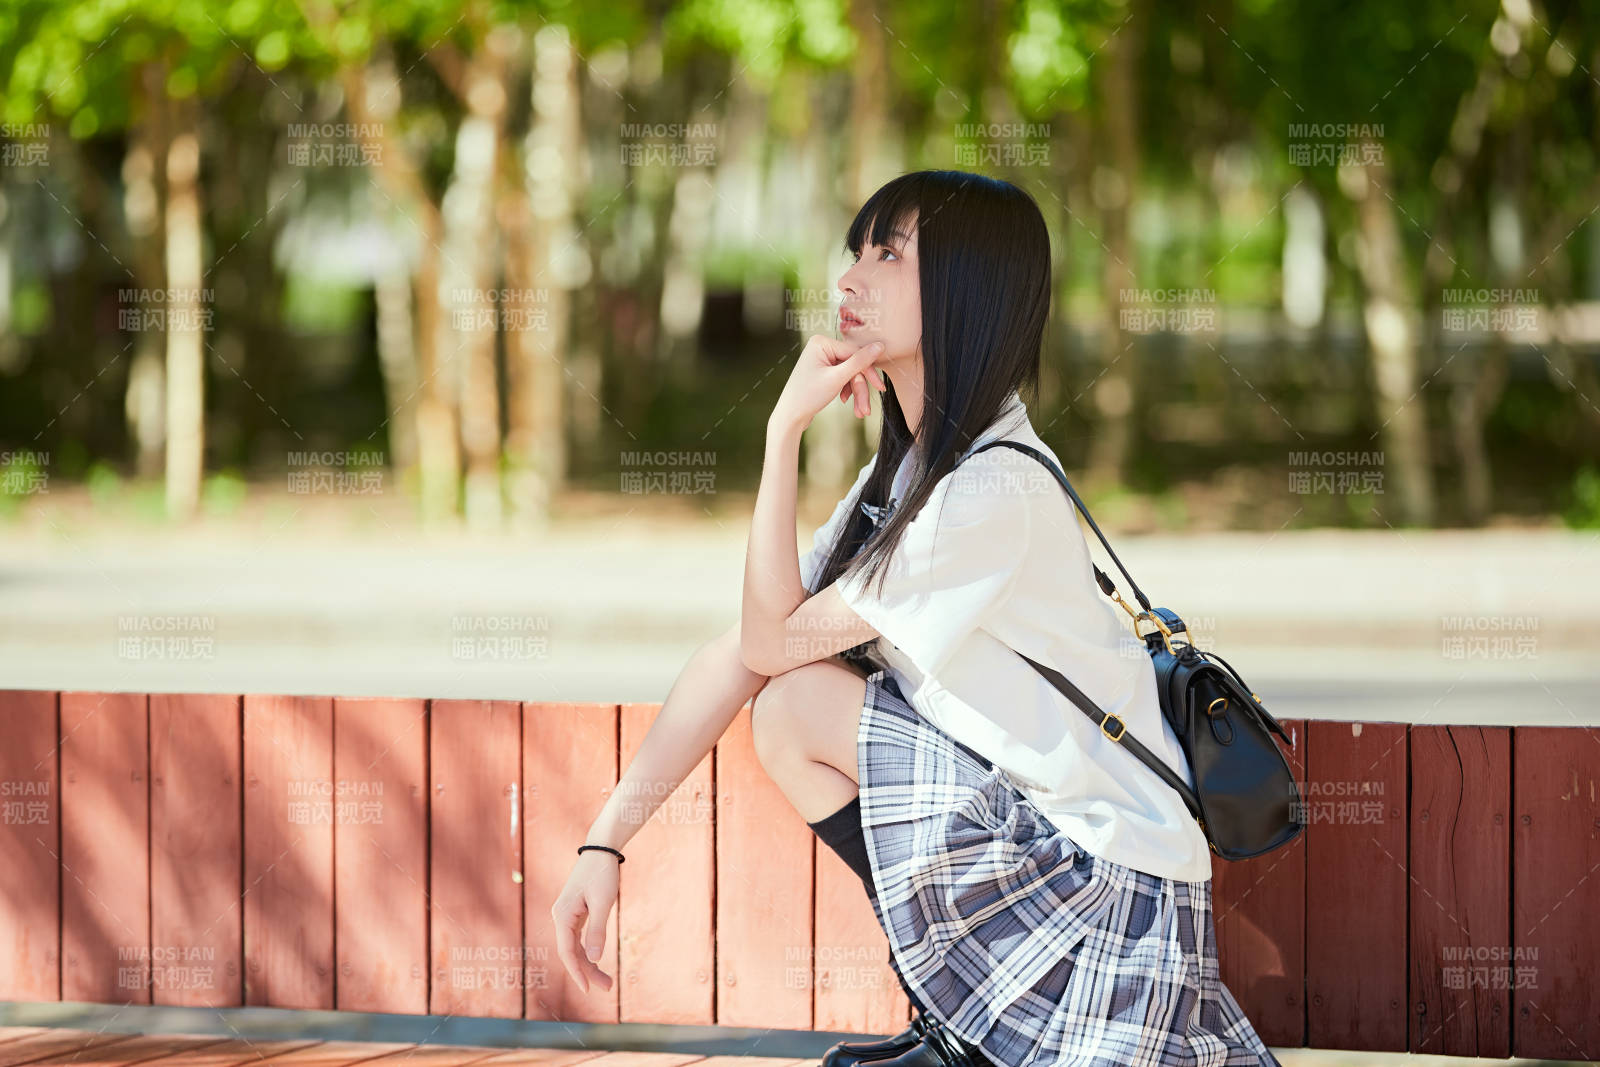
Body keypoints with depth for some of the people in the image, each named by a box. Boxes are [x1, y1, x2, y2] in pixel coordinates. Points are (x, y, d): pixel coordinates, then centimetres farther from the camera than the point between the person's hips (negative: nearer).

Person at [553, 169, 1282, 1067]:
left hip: (1114, 885, -8)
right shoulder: (904, 474, 10)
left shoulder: (998, 491, -19)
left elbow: (773, 640, -11)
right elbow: (739, 658, 6)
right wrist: (607, 841, 0)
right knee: (795, 705, -3)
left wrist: (787, 430, -11)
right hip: (1026, 830, 8)